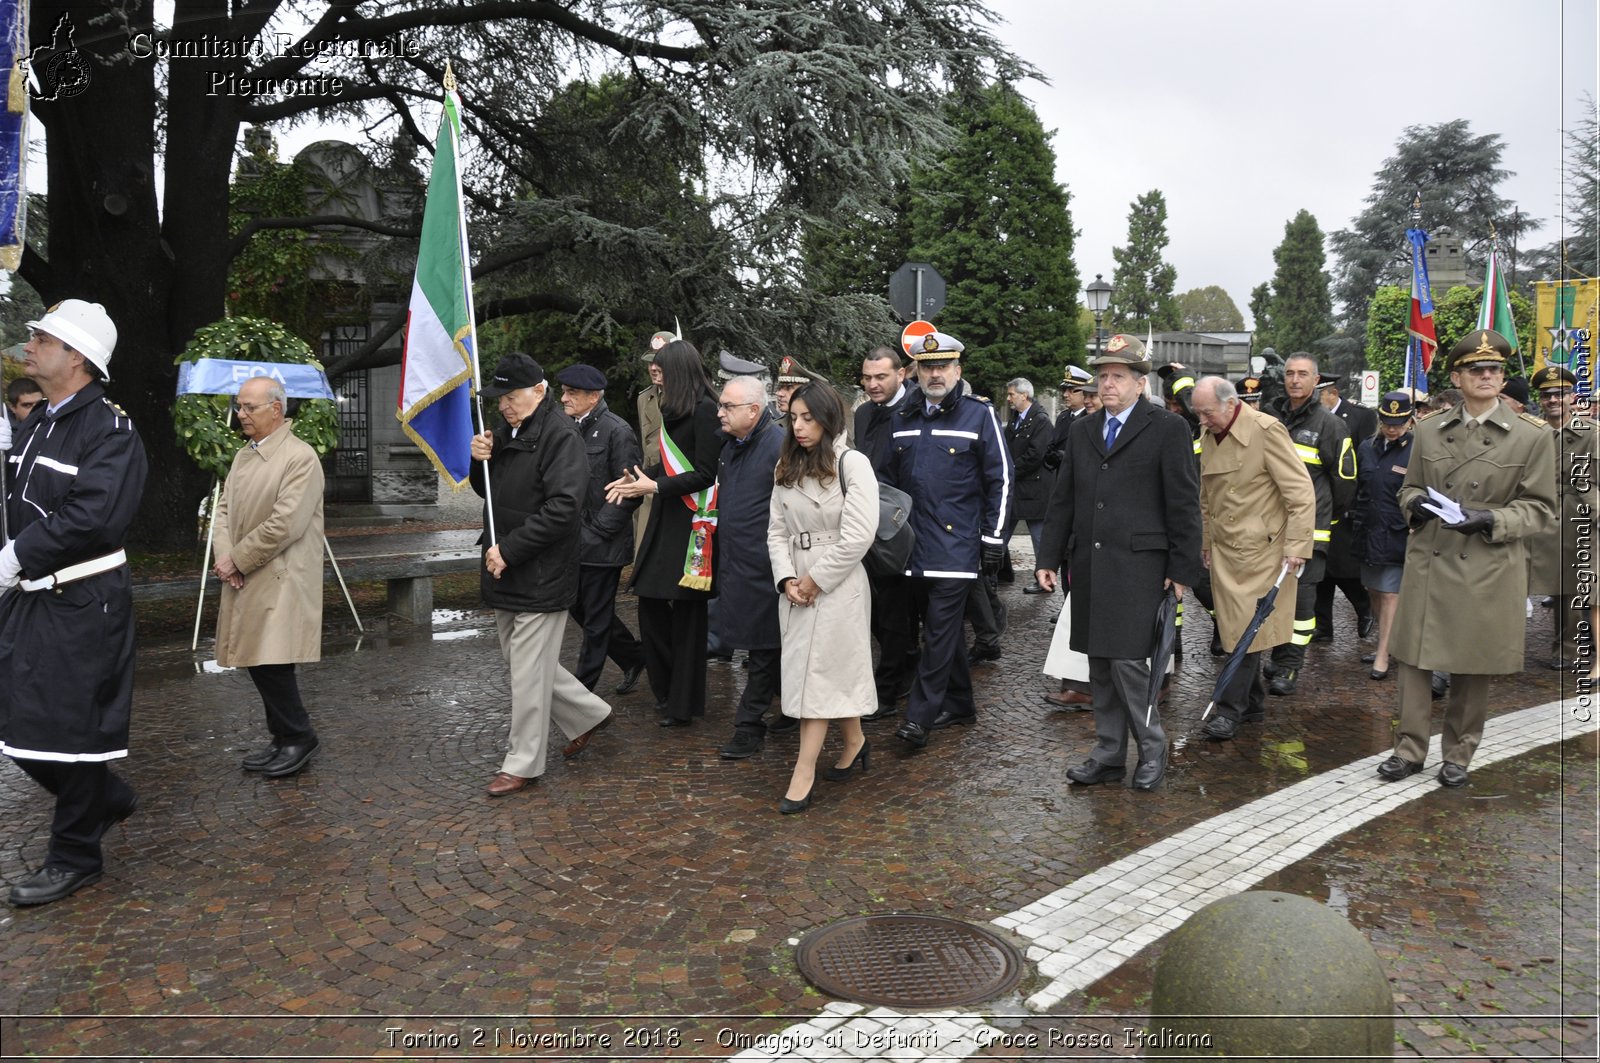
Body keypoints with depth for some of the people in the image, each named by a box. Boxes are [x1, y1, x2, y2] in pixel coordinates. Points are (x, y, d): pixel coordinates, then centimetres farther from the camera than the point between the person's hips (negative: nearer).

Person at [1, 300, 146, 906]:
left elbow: (93, 517, -24)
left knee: (71, 731, 2)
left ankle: (74, 857, 19)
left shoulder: (110, 430, -14)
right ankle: (109, 799, 36)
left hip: (82, 607, -8)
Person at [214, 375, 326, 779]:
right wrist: (224, 556, -2)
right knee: (257, 662, 11)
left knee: (271, 663, -9)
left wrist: (238, 561, -13)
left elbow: (285, 524, -19)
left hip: (279, 582, -8)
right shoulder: (243, 455, 14)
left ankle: (298, 738, 9)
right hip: (245, 581, 8)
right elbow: (224, 508, 15)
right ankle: (283, 739, 23)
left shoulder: (300, 457, -13)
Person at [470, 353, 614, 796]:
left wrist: (508, 550, -21)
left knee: (529, 673, 0)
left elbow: (562, 508, -23)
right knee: (522, 662, 18)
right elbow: (489, 492, 21)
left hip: (541, 576, -9)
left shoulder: (560, 435, -16)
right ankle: (589, 715, 35)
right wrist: (481, 460, -1)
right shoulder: (507, 431, 12)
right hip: (505, 575, 9)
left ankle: (522, 764, 13)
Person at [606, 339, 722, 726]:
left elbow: (705, 474, -17)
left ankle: (684, 702, 13)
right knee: (650, 601, 11)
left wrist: (655, 486, -16)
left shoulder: (705, 411, -13)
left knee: (686, 611, 1)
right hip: (666, 520, 9)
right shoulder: (675, 409, 13)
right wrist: (639, 477, 5)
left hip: (691, 523, -9)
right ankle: (667, 690, 25)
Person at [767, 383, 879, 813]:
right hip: (796, 586, 6)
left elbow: (858, 535, -16)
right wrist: (787, 578, -6)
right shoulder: (786, 467, 10)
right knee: (802, 668, 12)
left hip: (838, 583, -6)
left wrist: (815, 579, -13)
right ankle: (854, 742, 31)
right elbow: (776, 529, 8)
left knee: (820, 670, -5)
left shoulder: (853, 463, -9)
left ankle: (804, 773, -1)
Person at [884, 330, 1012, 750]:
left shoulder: (980, 414, -3)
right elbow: (891, 479, 18)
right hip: (914, 544, 5)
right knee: (941, 627, 14)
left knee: (941, 630, -6)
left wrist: (993, 539, -7)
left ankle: (920, 716, -2)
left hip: (957, 545, -5)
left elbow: (1000, 480, -3)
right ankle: (959, 703, 28)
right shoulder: (902, 419, 10)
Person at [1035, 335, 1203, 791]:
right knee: (1100, 666, 10)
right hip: (1087, 566, 5)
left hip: (1137, 566, -5)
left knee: (1127, 660, -8)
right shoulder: (1082, 431, 15)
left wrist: (1182, 570, -7)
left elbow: (1183, 505, -4)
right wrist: (1050, 558, 9)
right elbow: (1062, 500, 15)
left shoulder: (1168, 428, -1)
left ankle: (1152, 749, 13)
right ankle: (1109, 754, 22)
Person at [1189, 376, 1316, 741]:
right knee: (1234, 627, 9)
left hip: (1260, 548, -7)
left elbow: (1301, 493, -13)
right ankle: (1254, 704, 21)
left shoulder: (1266, 430, -13)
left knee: (1248, 629, -5)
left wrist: (1296, 546, -17)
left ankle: (1232, 708, 2)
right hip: (1223, 548, 7)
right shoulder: (1208, 436, 9)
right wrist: (1206, 541, 20)